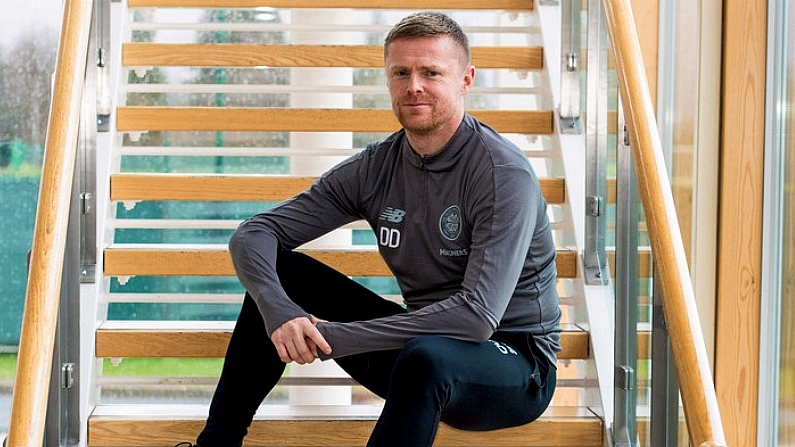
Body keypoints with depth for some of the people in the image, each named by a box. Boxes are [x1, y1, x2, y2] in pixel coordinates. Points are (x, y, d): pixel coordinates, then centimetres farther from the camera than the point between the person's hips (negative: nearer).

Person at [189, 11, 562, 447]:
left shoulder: (504, 174, -20)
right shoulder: (376, 167, -1)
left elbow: (478, 316, -30)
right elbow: (253, 234, -1)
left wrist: (334, 336, -28)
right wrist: (279, 312, -25)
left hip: (517, 368, -6)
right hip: (415, 341, 6)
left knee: (426, 356, -40)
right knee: (278, 271, -3)